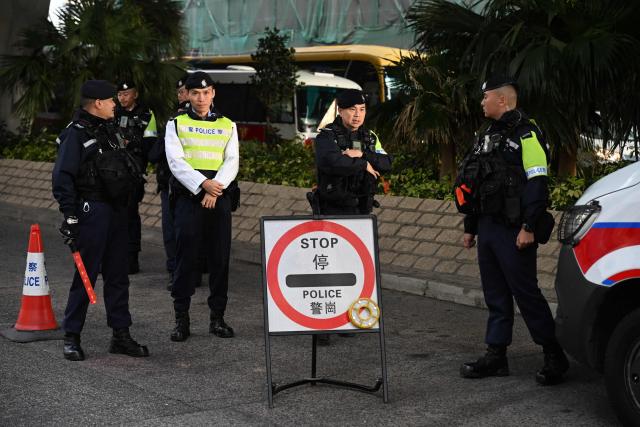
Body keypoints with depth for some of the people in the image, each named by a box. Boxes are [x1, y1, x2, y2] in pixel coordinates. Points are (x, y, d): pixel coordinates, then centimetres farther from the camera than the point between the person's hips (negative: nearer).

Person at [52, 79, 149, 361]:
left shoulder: (107, 130, 16)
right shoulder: (76, 134, -11)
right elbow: (62, 178, -15)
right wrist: (70, 216, -20)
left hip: (116, 209, 8)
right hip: (92, 211, -8)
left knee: (117, 274, 10)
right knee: (86, 274, -4)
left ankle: (121, 334, 17)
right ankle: (71, 336, 7)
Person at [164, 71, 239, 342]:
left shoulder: (227, 126, 13)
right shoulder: (176, 124, 7)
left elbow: (232, 162, 3)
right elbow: (176, 162, -5)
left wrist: (216, 189, -14)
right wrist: (203, 184, -19)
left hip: (220, 197, 2)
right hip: (188, 197, -2)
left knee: (220, 258, 4)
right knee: (185, 258, -2)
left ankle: (217, 317, 14)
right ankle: (182, 320, 5)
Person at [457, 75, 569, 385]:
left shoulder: (526, 133, -9)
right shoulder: (488, 136, 19)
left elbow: (537, 184, -17)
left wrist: (528, 228, -22)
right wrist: (470, 227, 23)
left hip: (514, 231, -9)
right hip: (487, 228, 9)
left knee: (526, 293, -6)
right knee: (495, 295, 11)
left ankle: (555, 357, 3)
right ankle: (496, 357, 17)